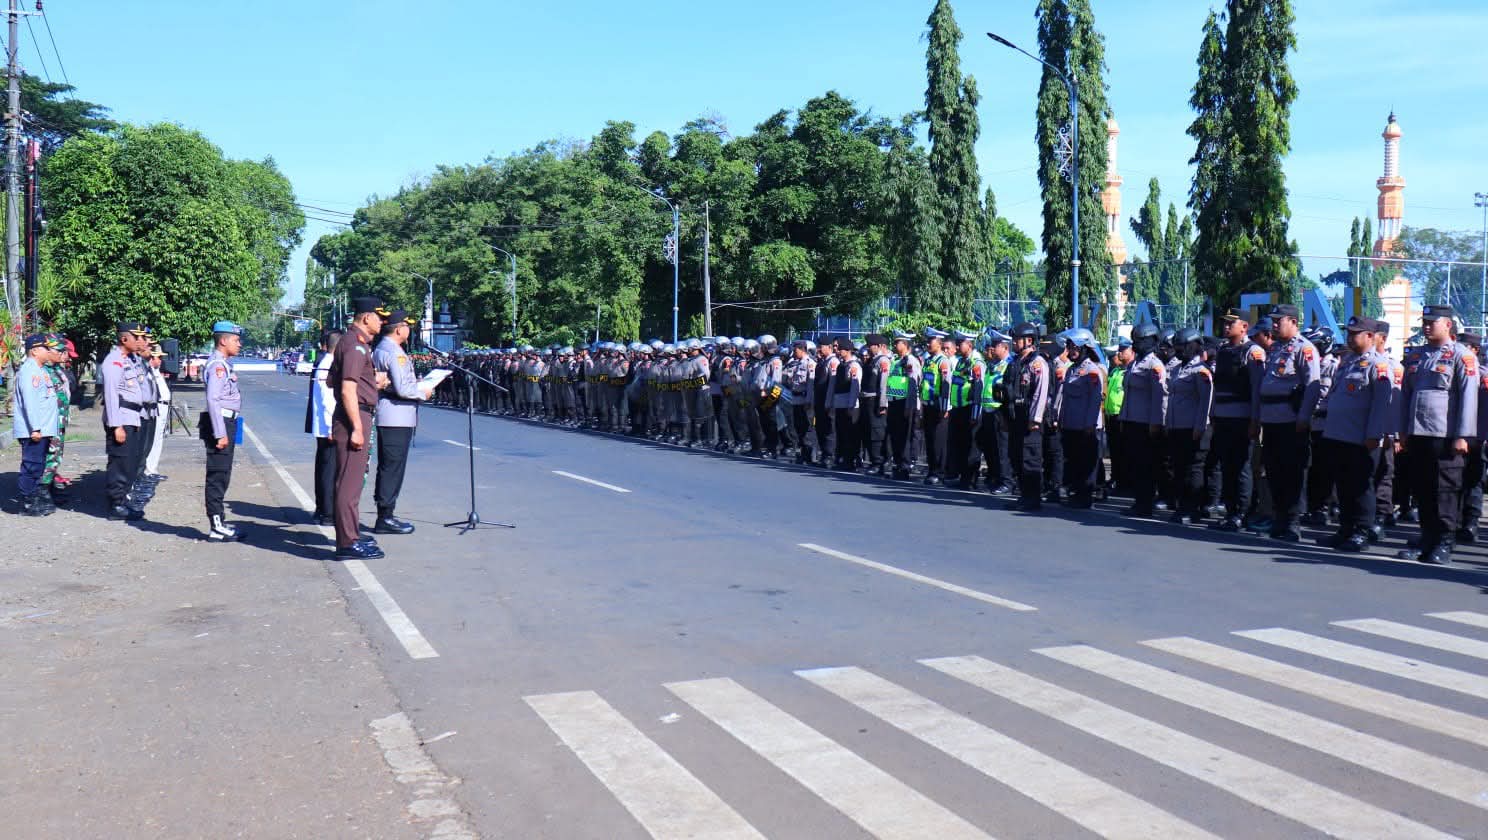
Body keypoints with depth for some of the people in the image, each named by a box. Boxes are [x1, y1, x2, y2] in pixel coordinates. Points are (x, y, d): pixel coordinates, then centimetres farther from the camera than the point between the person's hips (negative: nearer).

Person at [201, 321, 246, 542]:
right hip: (220, 424, -10)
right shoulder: (217, 365, -14)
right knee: (218, 476, -6)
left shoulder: (224, 364, 16)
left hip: (227, 424, 10)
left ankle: (219, 522, 23)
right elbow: (213, 399, -21)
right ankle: (217, 528, -3)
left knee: (221, 476, 15)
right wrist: (220, 433, -23)